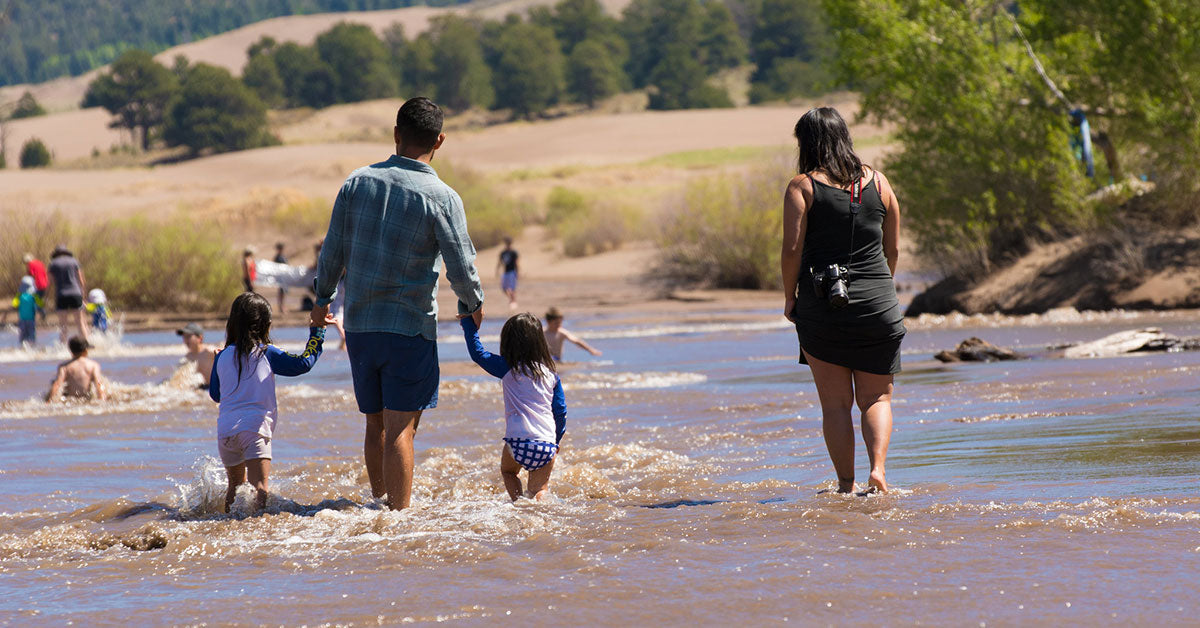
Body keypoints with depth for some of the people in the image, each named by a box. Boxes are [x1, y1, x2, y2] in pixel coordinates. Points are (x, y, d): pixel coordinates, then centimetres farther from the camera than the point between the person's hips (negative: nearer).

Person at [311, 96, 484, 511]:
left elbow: (333, 251, 7)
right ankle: (400, 516, -6)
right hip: (410, 327, -4)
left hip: (359, 324, 4)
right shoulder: (442, 198, -11)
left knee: (376, 425, 16)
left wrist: (322, 297, 23)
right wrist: (473, 305, 12)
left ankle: (380, 505, 24)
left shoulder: (358, 182, 1)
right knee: (400, 429, -4)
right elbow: (461, 268, -9)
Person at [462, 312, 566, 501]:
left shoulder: (508, 368, -1)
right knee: (539, 489, 15)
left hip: (518, 441, -3)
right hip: (547, 444, 3)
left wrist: (468, 323, 20)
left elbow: (478, 353, 9)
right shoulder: (550, 373, 10)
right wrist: (556, 441, 27)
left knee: (508, 471, 26)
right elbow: (561, 410, 14)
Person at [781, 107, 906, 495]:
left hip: (821, 304, -2)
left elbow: (792, 249, -10)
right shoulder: (878, 183, 5)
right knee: (876, 398, 10)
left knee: (835, 403, 6)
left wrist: (789, 297, 2)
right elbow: (893, 249, 10)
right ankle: (877, 468, -11)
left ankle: (846, 484, 6)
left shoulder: (802, 187, -6)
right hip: (877, 305, 2)